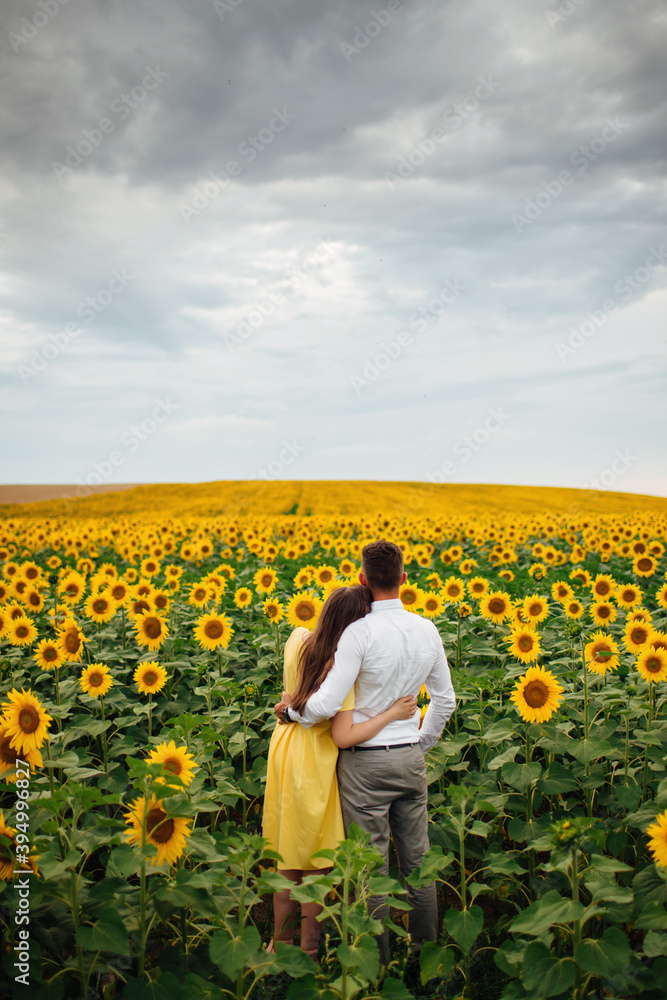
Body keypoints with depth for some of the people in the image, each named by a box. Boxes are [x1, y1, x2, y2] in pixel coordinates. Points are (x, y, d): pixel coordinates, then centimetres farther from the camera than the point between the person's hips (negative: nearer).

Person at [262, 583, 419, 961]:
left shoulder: (297, 639, -7)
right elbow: (344, 736, -23)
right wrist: (392, 713, -17)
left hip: (284, 752, 7)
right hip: (315, 764, -6)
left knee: (286, 859, 20)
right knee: (315, 864, 12)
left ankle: (281, 943, 34)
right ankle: (309, 950, 26)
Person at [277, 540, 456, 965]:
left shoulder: (360, 632, -19)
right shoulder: (427, 630, 1)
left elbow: (327, 704, -22)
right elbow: (445, 701, 11)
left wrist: (292, 711, -3)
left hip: (366, 761, -6)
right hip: (411, 758, 6)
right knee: (417, 861, 17)